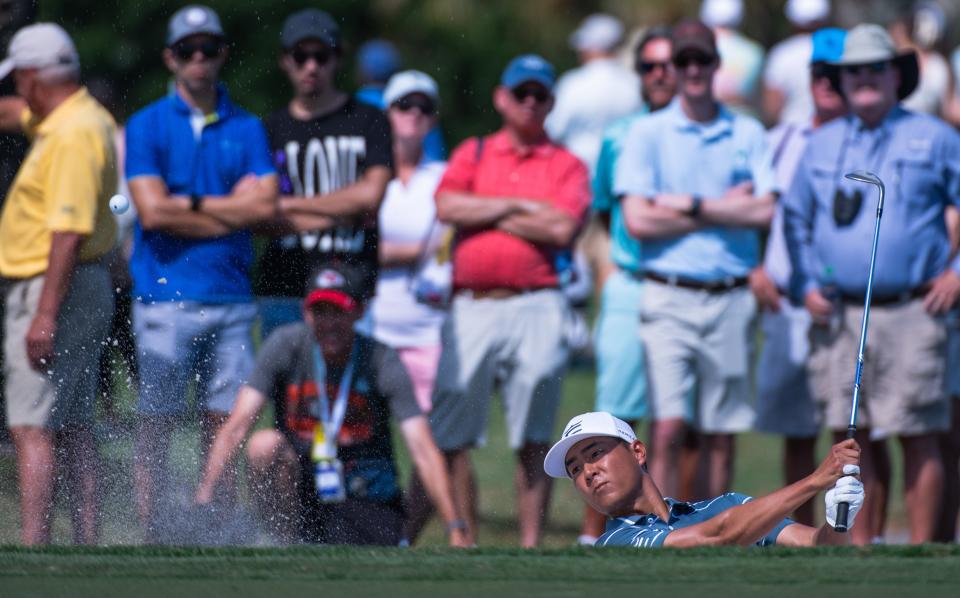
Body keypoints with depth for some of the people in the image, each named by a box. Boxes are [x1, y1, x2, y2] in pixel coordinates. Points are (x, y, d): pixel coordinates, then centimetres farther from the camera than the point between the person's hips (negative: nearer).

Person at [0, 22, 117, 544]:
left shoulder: (74, 135, -19)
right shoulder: (77, 118, 12)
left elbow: (70, 230, -25)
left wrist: (45, 315, -27)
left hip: (54, 290, -10)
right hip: (87, 290, 10)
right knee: (74, 428, 11)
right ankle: (87, 542, 13)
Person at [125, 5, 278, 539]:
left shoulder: (247, 129, 12)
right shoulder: (147, 126, 3)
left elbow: (266, 206, -1)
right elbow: (153, 212, -9)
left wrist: (191, 203, -6)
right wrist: (234, 208, -3)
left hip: (232, 297, 3)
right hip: (166, 297, -3)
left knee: (224, 427, 3)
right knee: (158, 427, -4)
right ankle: (153, 541, -1)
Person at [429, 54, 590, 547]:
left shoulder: (567, 167, 11)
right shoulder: (472, 154, 16)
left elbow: (563, 230, -7)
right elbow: (447, 207, -3)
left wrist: (487, 214, -2)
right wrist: (522, 206, -4)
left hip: (535, 307, -1)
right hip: (471, 305, 1)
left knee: (532, 441, -2)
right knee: (451, 437, -3)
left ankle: (530, 546, 2)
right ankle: (466, 543, 4)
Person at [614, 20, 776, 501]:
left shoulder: (748, 134, 10)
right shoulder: (648, 133, 5)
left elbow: (764, 212, -2)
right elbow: (638, 220, -6)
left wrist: (689, 205, -6)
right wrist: (726, 209, -3)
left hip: (732, 297, 2)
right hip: (669, 298, -2)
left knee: (722, 434, 5)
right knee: (668, 428, -13)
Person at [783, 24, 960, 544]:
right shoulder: (822, 145, 15)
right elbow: (795, 218, 22)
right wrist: (806, 285, 9)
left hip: (910, 312, -3)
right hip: (839, 315, 3)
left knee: (917, 437, -5)